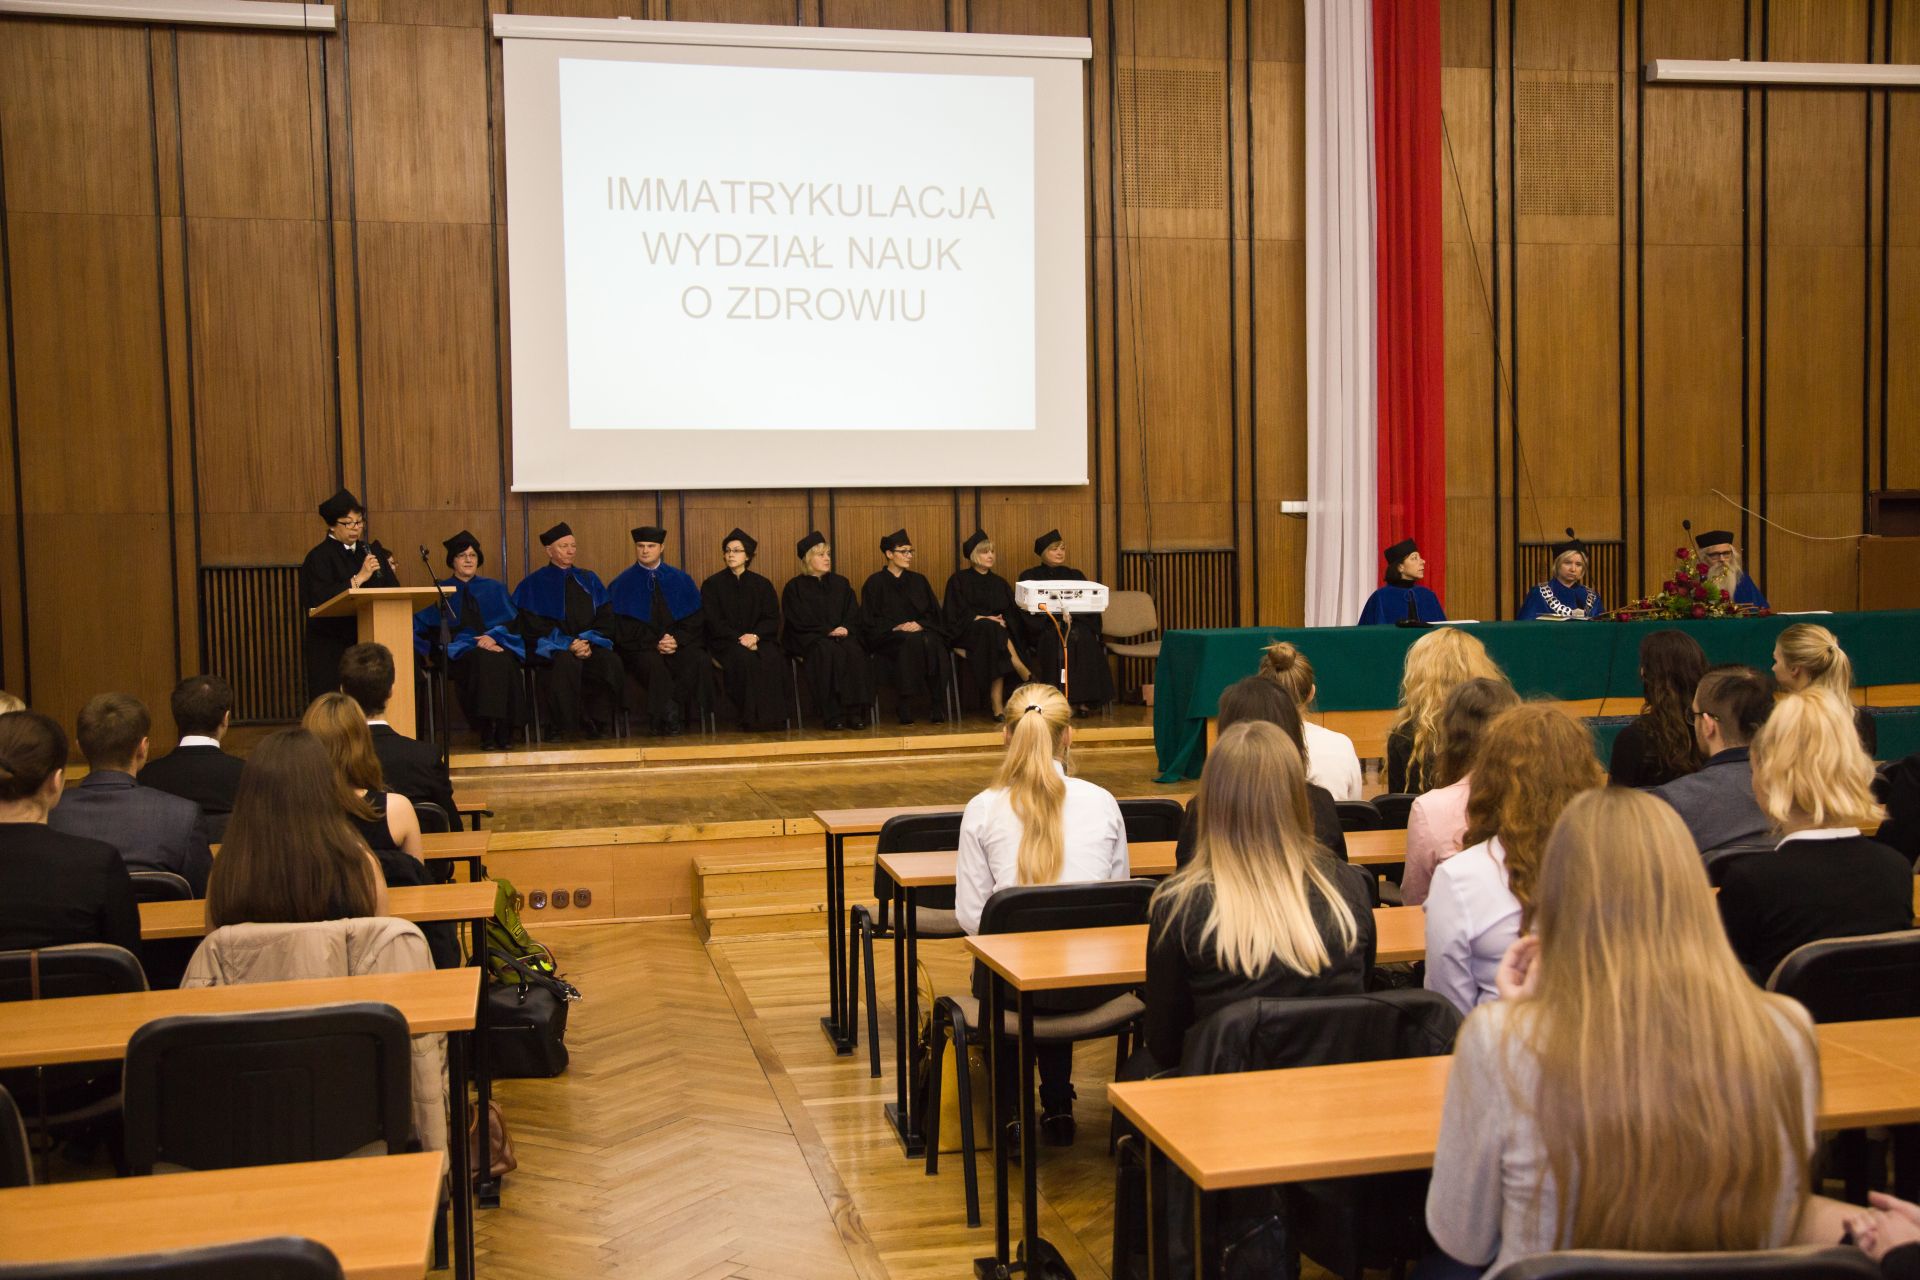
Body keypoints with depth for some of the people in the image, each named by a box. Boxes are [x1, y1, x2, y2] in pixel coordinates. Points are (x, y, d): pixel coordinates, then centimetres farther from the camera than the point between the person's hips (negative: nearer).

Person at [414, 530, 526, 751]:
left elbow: (512, 622, 12)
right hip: (460, 651, -1)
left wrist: (494, 636, -12)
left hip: (497, 645, 2)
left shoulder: (494, 589, 22)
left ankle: (504, 733, -37)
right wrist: (476, 643, -13)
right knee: (484, 661, -37)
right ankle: (487, 731, -41)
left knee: (504, 664, -36)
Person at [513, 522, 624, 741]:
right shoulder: (534, 584, 8)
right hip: (552, 648, -3)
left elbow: (605, 618, 10)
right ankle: (565, 728, -29)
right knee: (567, 663, -39)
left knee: (611, 663, -31)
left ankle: (595, 723, -18)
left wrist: (589, 642, -10)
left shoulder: (589, 580, 19)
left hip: (590, 646, 3)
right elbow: (533, 627, -1)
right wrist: (568, 645, -16)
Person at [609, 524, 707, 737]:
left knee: (698, 660, -30)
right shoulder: (624, 583, 6)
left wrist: (677, 640, -12)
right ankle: (668, 719, -26)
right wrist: (655, 644, -15)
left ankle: (673, 716, -23)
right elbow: (624, 628, -1)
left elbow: (694, 620, 8)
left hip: (678, 644, 2)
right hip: (640, 648, -2)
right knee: (653, 663, -36)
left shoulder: (680, 580, 12)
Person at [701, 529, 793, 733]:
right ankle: (751, 719, -30)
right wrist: (739, 639, -15)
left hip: (758, 639, 2)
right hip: (725, 642, -2)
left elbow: (772, 619, 5)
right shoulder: (712, 585, 6)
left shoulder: (762, 584, 13)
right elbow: (713, 622, -2)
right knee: (745, 660, -35)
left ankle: (773, 716, -25)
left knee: (773, 659, -31)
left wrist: (755, 636, -15)